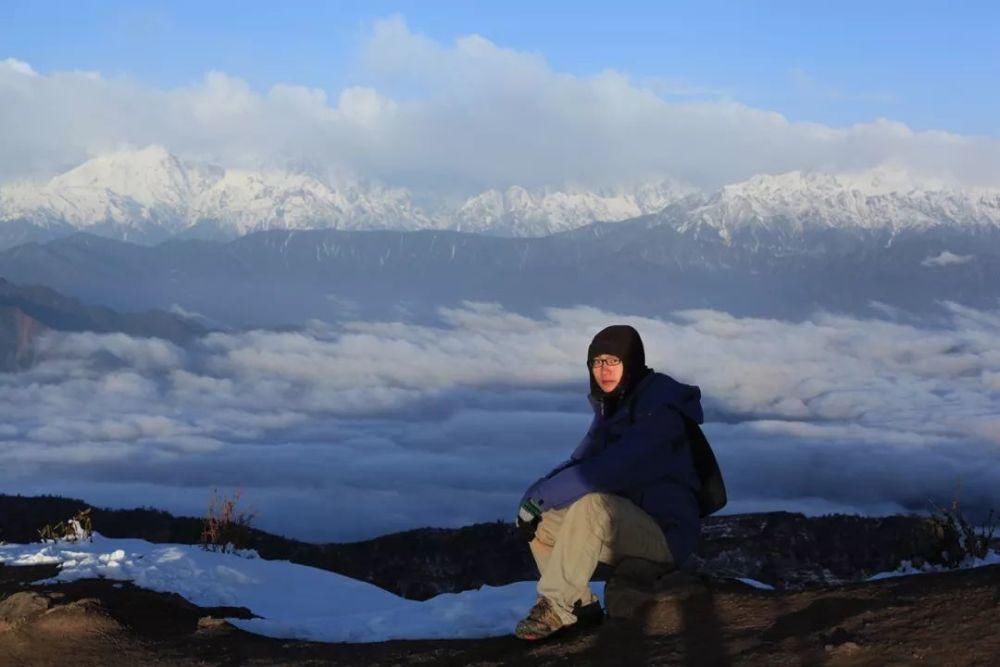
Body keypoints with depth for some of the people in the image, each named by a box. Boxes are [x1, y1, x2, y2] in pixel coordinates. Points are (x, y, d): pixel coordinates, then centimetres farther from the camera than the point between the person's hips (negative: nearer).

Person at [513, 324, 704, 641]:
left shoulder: (658, 412, -20)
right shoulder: (611, 406, 9)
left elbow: (607, 472, -30)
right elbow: (579, 463, 8)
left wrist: (540, 496, -24)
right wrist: (533, 499, -10)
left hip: (665, 532, -9)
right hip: (624, 526, 9)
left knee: (592, 504, -34)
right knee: (539, 519, 5)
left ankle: (555, 606, -24)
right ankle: (580, 606, 6)